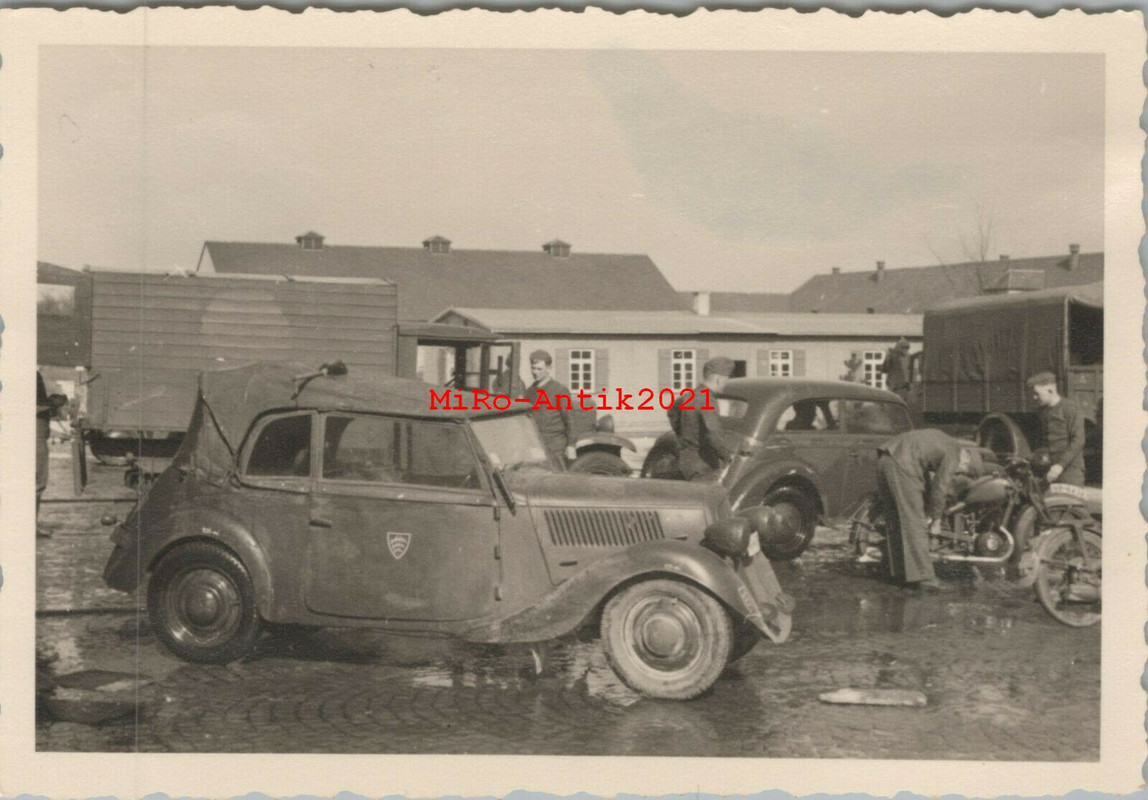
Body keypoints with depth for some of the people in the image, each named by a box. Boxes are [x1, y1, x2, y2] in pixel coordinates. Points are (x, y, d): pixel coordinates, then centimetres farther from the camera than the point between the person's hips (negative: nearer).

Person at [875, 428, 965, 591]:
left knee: (896, 521, 16)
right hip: (902, 466, -9)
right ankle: (923, 577, -8)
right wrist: (936, 521, 10)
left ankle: (900, 572, 21)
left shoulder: (941, 440, 27)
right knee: (914, 524, -7)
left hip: (884, 461, 9)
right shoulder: (952, 455, 0)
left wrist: (928, 512, 31)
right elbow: (940, 488, -1)